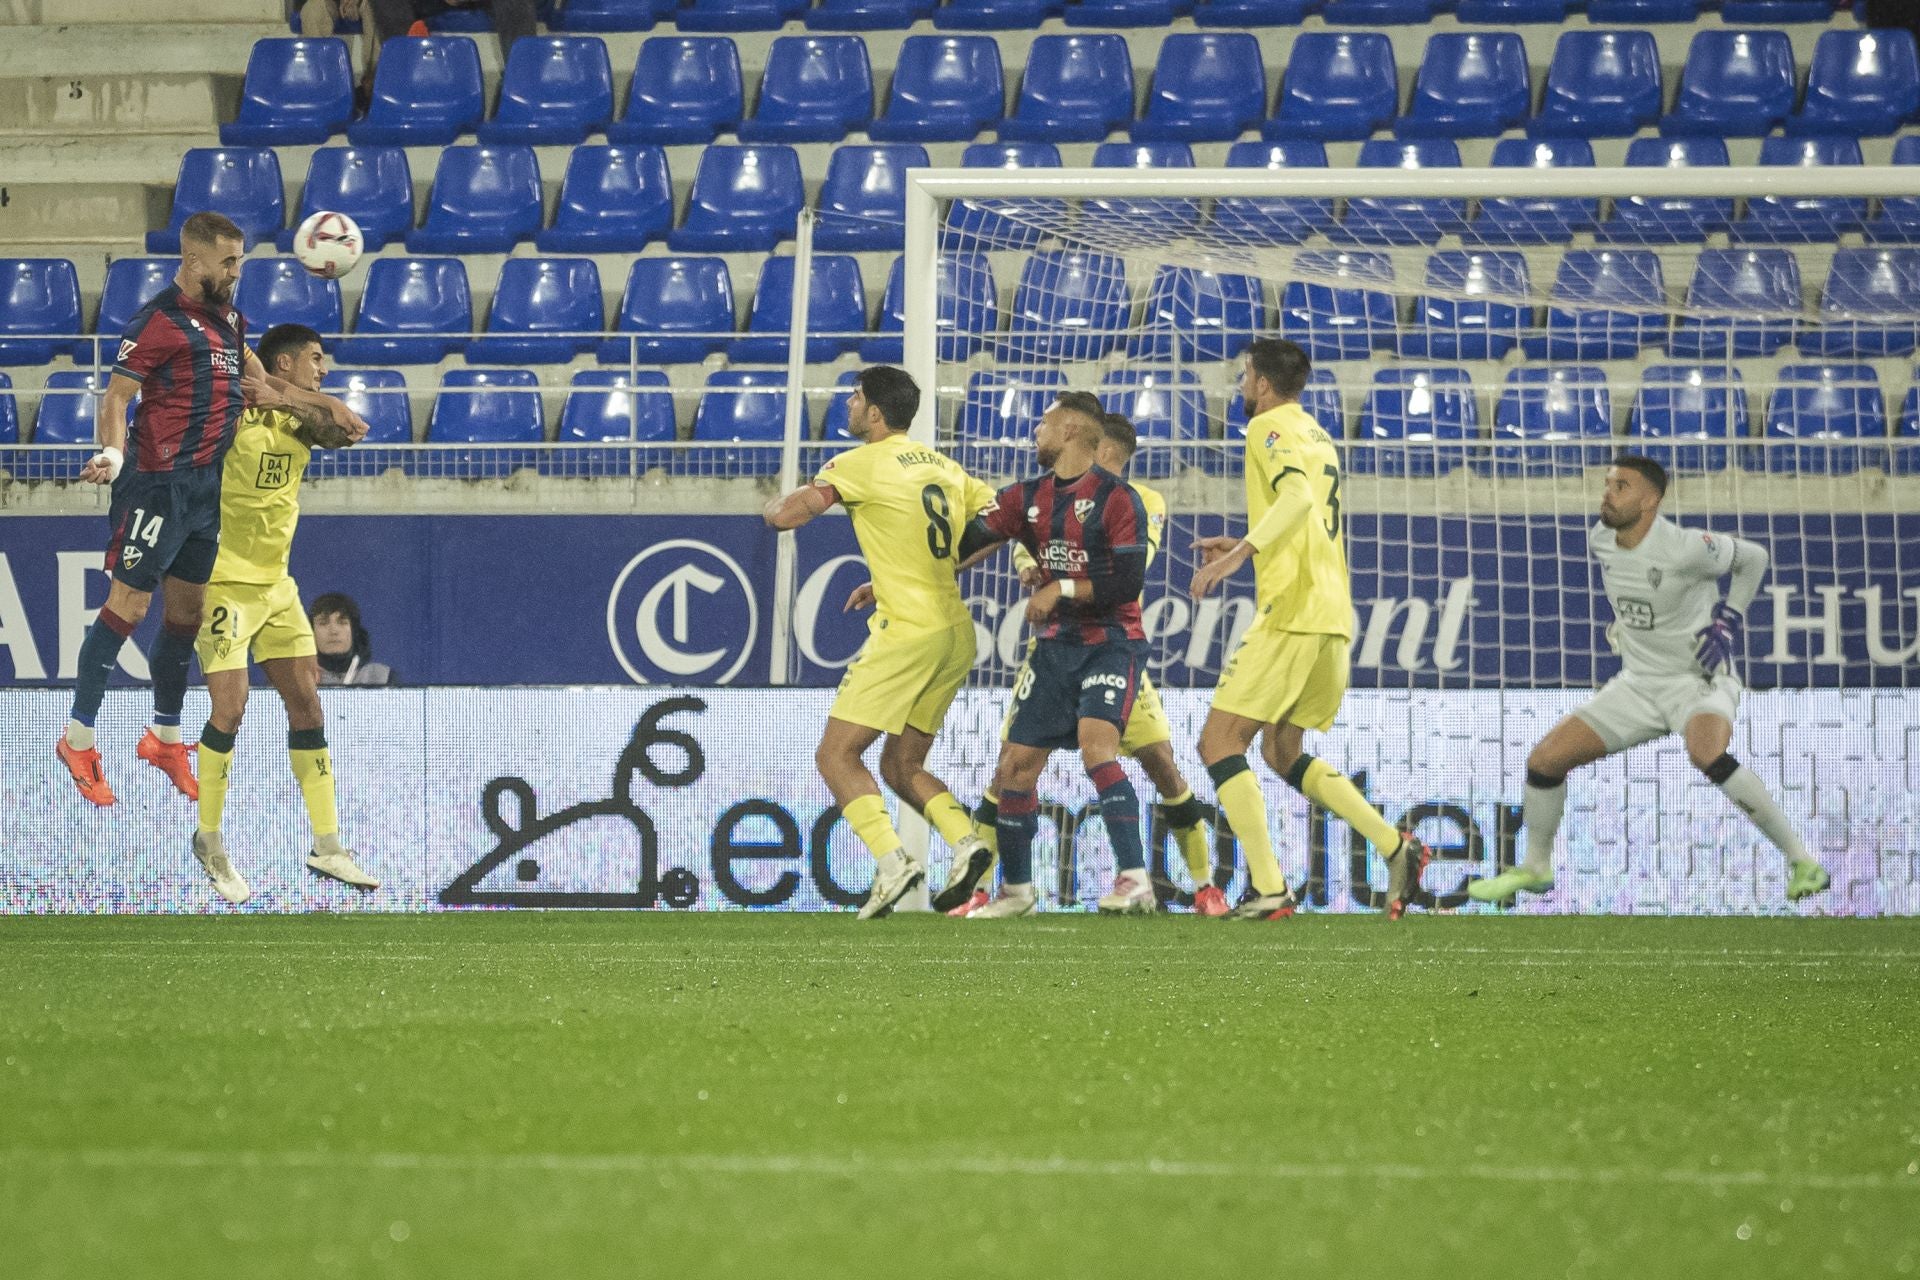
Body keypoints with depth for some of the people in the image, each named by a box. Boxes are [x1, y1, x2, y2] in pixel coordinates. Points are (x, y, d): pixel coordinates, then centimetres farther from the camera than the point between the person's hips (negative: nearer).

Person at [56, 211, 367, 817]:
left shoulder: (227, 319, 14)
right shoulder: (160, 320, -12)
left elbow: (262, 384, 26)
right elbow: (116, 396, -16)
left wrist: (327, 404, 21)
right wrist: (113, 453, -33)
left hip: (209, 484, 8)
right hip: (162, 484, -8)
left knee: (186, 612, 12)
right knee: (127, 605, -7)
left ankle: (165, 737, 23)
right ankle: (79, 737, -1)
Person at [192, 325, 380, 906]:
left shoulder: (300, 418, 5)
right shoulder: (234, 412, -13)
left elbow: (343, 434, -14)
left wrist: (293, 406, -28)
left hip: (276, 584, 7)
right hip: (224, 581, -7)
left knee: (306, 703, 6)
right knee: (230, 709, -13)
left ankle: (327, 846, 13)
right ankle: (209, 840, 5)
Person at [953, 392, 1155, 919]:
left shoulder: (1116, 499, -11)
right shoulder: (1027, 499, 9)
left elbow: (1128, 583, -17)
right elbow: (963, 543, 11)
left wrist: (1061, 589, -16)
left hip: (1111, 642, -7)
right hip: (1055, 645, 7)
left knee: (1096, 745, -27)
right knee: (1016, 765, 4)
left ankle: (1134, 879, -28)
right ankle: (1016, 891, 19)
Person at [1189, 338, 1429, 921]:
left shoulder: (1270, 428, -5)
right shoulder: (1318, 436, 23)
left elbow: (1297, 498, -24)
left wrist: (1240, 553, -31)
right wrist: (1243, 546, 29)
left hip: (1291, 612, -9)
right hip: (1333, 616, 9)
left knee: (1219, 742, -6)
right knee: (1284, 754, 18)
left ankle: (1269, 889, -17)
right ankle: (1395, 845, 3)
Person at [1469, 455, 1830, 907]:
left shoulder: (1684, 548, -23)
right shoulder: (1600, 541, -3)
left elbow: (1753, 557, -6)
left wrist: (1727, 622, -13)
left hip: (1700, 678, -7)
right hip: (1639, 683, 7)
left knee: (1707, 754, -38)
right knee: (1545, 759, -1)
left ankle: (1801, 861, -28)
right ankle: (1535, 869, 23)